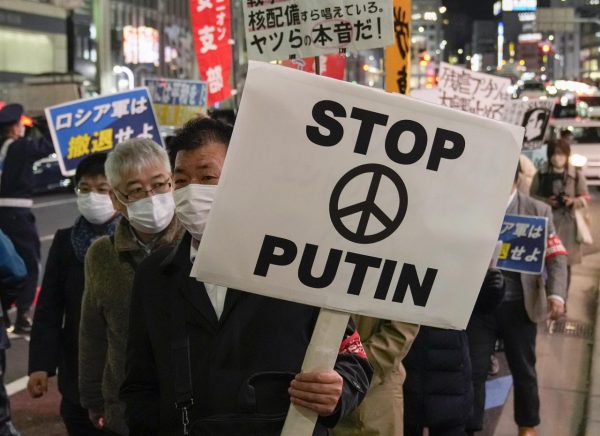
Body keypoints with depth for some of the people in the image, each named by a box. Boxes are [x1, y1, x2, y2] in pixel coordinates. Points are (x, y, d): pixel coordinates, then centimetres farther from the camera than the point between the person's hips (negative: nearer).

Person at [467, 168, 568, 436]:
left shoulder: (538, 211, -1)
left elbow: (556, 257, -5)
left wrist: (556, 295, -21)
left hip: (519, 305, 0)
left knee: (523, 370, 14)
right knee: (473, 370, 6)